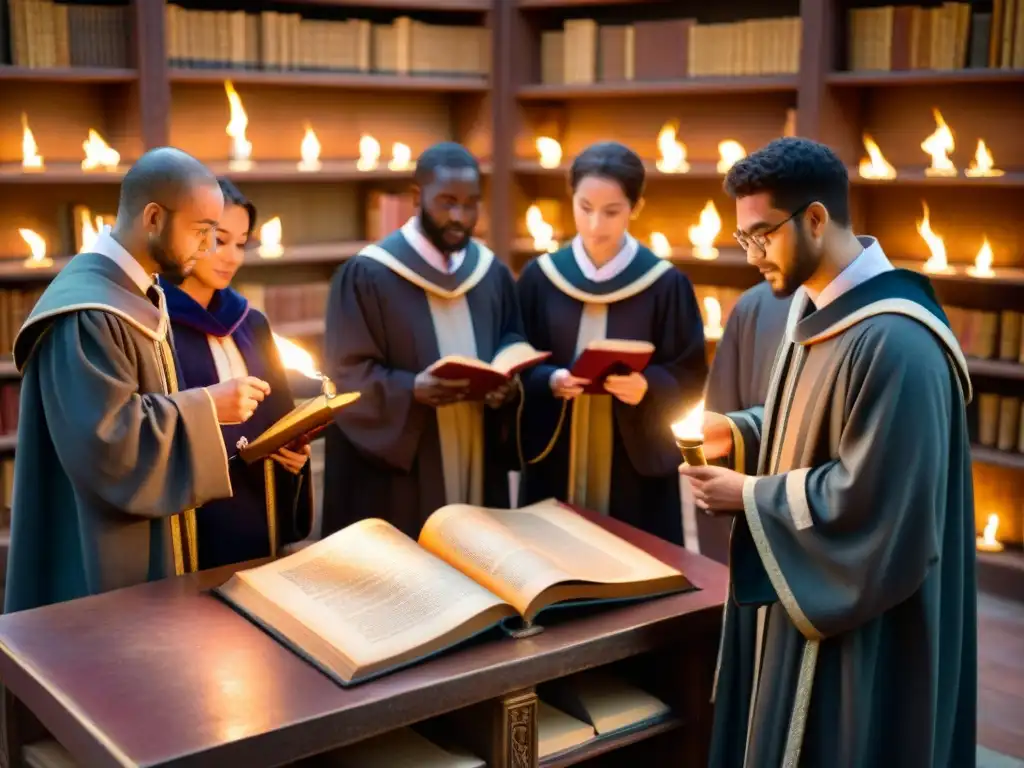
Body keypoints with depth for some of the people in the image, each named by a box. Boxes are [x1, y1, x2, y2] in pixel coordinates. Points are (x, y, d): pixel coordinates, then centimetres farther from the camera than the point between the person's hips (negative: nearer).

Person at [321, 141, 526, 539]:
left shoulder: (493, 273, 9)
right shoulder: (366, 275, -8)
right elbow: (347, 374, -9)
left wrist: (509, 382, -7)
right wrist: (411, 390, -26)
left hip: (478, 467, 5)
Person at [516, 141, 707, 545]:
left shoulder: (666, 284, -4)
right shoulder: (539, 277, 1)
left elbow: (691, 379, -1)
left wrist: (648, 387, -21)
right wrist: (549, 381, -15)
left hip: (637, 463, -1)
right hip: (555, 462, 2)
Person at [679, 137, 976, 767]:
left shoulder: (893, 339, -27)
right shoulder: (814, 306, 4)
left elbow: (870, 499, -27)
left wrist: (748, 497, -18)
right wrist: (737, 434, 0)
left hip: (857, 615, -10)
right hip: (794, 587, 10)